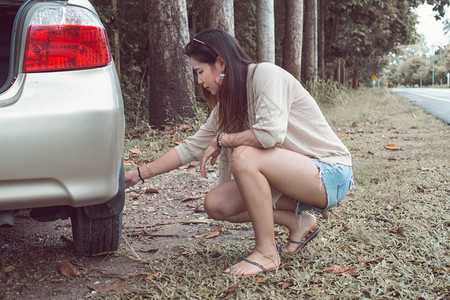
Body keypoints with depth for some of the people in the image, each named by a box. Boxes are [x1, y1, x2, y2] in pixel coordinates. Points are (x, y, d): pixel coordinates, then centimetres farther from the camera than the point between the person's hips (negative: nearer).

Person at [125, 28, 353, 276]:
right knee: (215, 205, -4)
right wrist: (140, 174, 11)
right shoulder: (226, 104, 9)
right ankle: (298, 223, 6)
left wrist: (222, 139, -15)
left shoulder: (266, 74, -16)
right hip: (293, 174, 8)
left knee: (244, 156, -30)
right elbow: (192, 147, 13)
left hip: (330, 173, -8)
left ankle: (266, 253, -18)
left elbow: (272, 133, -31)